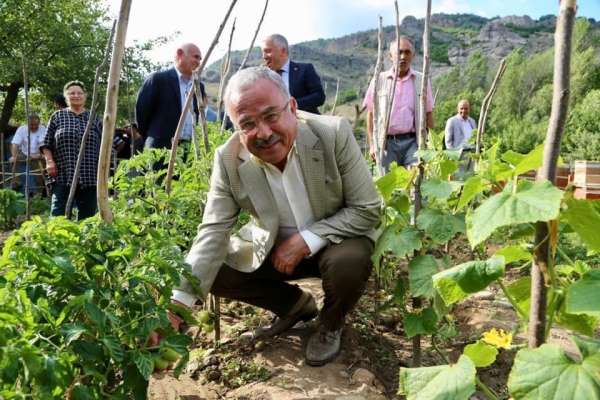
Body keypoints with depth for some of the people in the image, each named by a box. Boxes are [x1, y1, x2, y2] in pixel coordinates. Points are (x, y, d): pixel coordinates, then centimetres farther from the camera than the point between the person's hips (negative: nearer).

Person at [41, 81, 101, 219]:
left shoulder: (94, 119, 13)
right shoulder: (57, 116, 10)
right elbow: (46, 144, 10)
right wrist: (49, 161, -5)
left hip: (89, 177, 1)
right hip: (63, 176, -1)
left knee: (87, 216, 5)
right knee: (59, 216, -6)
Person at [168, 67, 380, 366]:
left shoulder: (334, 134, -25)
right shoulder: (228, 160, -18)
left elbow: (367, 210, -19)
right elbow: (212, 234, -18)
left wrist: (306, 240, -27)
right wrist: (179, 301, -29)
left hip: (335, 240, -3)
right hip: (273, 245, 3)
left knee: (350, 260, -34)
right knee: (215, 269, -12)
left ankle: (330, 324, 2)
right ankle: (295, 304, 11)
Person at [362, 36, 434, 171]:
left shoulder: (421, 81, 10)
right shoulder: (379, 80, 7)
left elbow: (428, 114, 12)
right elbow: (371, 114, 8)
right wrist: (372, 144, 1)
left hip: (412, 141, 0)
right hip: (386, 142, 0)